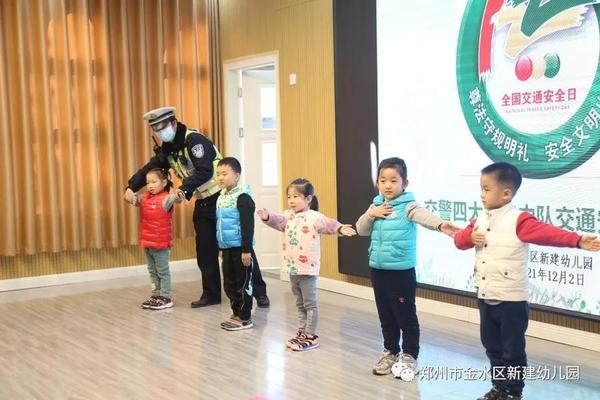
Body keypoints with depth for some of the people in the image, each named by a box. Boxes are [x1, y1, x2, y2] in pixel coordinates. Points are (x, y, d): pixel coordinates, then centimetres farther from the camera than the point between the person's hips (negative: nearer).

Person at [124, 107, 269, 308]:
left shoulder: (194, 139, -19)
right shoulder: (166, 148, 7)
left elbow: (205, 171, -28)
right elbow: (149, 168, 13)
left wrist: (184, 189, -38)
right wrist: (131, 187, -1)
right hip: (202, 202, 8)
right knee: (205, 251, 9)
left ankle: (259, 291, 5)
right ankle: (211, 294, 20)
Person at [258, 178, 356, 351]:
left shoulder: (314, 217, -12)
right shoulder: (288, 216, 7)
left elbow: (327, 224, -24)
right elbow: (278, 220, -7)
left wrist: (340, 228, -44)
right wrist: (267, 217, -28)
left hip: (307, 268, -7)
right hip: (292, 268, 7)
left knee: (310, 303, 3)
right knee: (300, 304, 18)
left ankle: (311, 336, 10)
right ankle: (302, 333, 28)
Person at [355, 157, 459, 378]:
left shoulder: (407, 206, -11)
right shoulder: (376, 206, 8)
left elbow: (424, 215, -31)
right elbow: (361, 230, 13)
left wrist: (440, 225, -52)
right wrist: (371, 214, -7)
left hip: (401, 271, -6)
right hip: (378, 270, 6)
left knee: (406, 316, 4)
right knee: (386, 316, 16)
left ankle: (409, 356, 16)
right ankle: (390, 352, 30)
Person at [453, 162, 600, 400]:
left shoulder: (518, 220, -15)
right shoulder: (480, 219, 8)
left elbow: (547, 233, -24)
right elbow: (460, 239, 10)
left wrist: (577, 241, -37)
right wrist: (470, 237, -13)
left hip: (510, 299, -7)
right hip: (485, 297, 7)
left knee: (512, 350, 5)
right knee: (492, 346, 18)